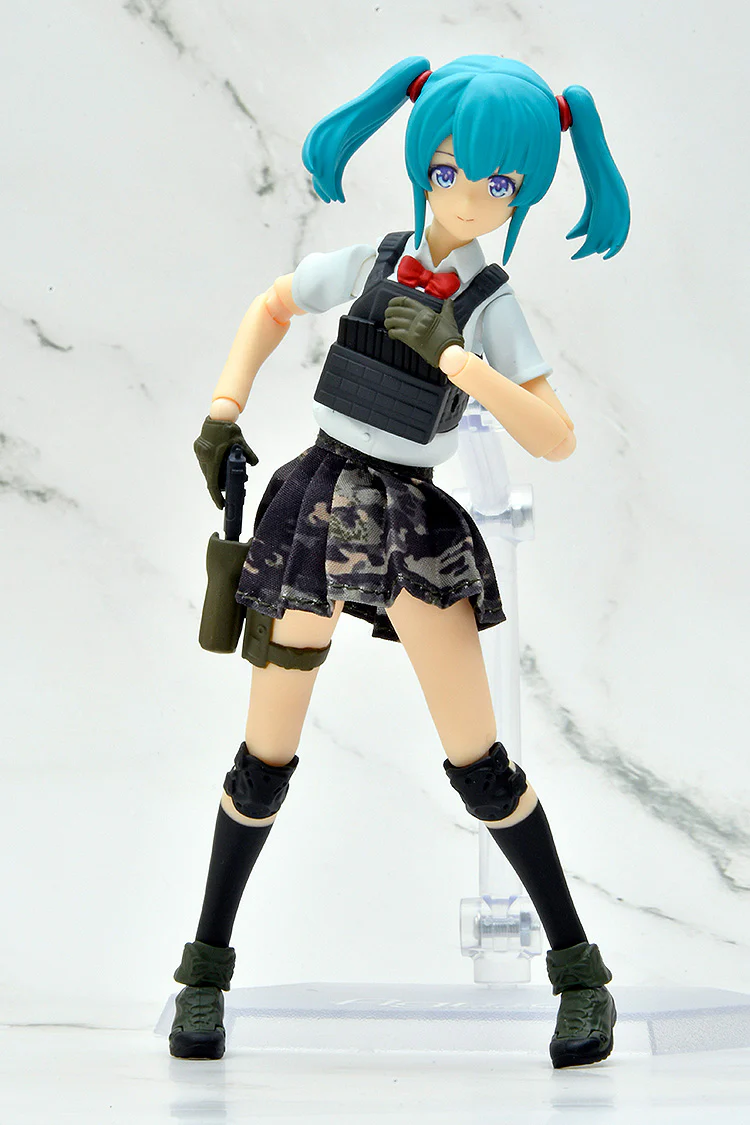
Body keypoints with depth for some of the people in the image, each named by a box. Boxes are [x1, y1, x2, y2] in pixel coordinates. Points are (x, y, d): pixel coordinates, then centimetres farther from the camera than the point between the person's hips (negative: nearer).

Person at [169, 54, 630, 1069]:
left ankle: (579, 968, 7)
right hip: (317, 504, 1)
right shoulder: (369, 264, 1)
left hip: (412, 522, -1)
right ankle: (206, 968, 21)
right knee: (266, 761, 5)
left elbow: (556, 439, -15)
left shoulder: (491, 307, -4)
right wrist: (224, 410, 6)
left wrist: (452, 355, -22)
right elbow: (269, 309, 19)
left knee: (479, 764, -5)